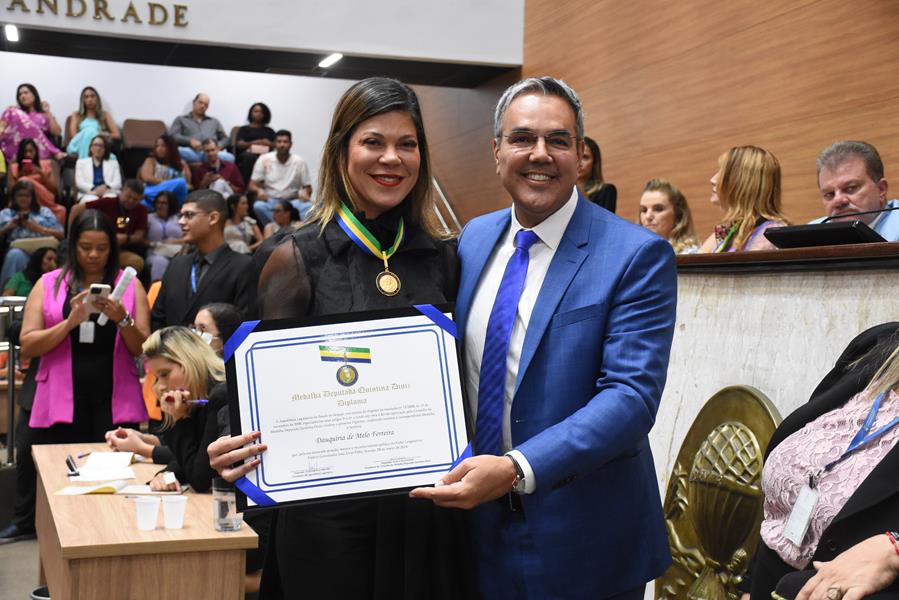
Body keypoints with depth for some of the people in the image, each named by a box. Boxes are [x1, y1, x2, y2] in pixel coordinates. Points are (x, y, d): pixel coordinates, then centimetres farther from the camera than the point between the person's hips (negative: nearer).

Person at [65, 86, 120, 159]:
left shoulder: (105, 115, 22)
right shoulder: (76, 115, 22)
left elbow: (117, 135, 9)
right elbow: (73, 135, 6)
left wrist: (104, 135, -9)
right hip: (80, 145, 0)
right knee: (89, 131, -33)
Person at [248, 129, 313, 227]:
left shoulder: (299, 162, 4)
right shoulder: (264, 160, 2)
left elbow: (307, 187, 8)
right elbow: (252, 185, 3)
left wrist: (305, 193, -18)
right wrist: (259, 190, -22)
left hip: (293, 201, 0)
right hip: (270, 201, 0)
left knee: (308, 207, -32)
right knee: (258, 206, -34)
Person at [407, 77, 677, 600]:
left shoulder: (638, 257, -13)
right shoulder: (474, 240, 5)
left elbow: (632, 396, -21)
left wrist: (518, 469, -30)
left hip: (581, 542, -4)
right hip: (479, 523, 4)